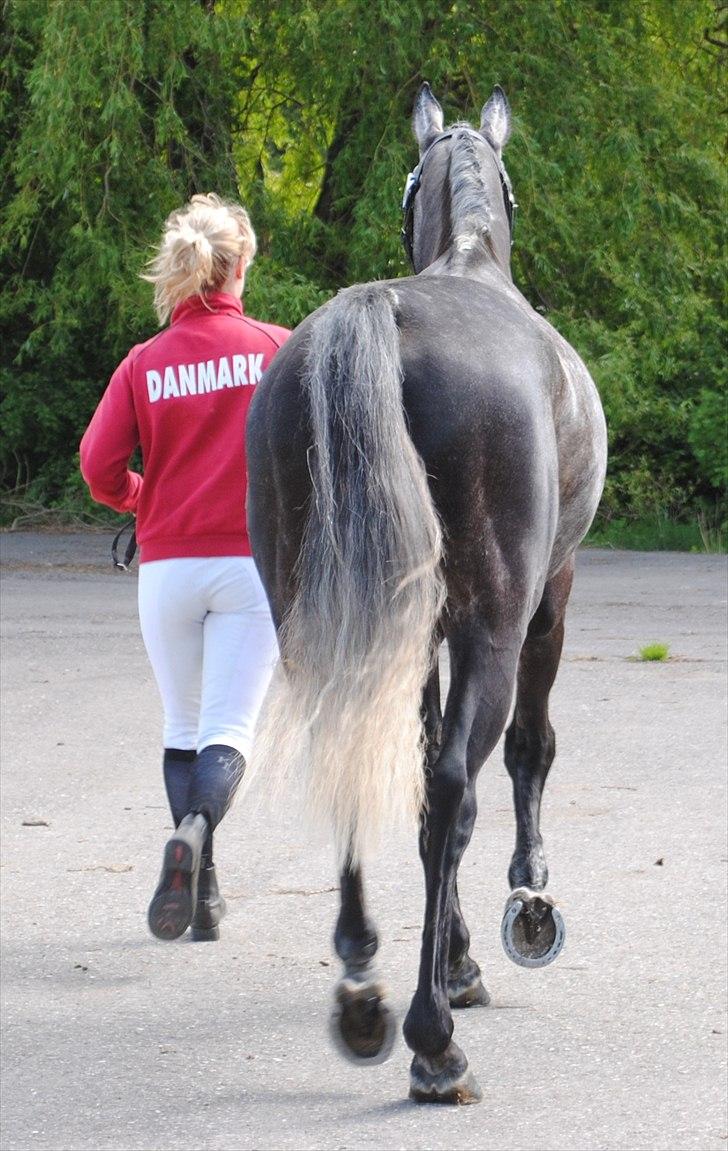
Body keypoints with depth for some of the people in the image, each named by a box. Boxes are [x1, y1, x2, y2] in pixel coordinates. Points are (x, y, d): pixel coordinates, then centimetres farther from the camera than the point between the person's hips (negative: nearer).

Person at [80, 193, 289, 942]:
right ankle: (196, 829, -33)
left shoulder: (144, 364, -1)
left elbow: (100, 468, -8)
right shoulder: (276, 349, -3)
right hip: (253, 560, -1)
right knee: (229, 727, -3)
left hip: (167, 564, 2)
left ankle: (202, 891, 12)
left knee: (182, 728, 15)